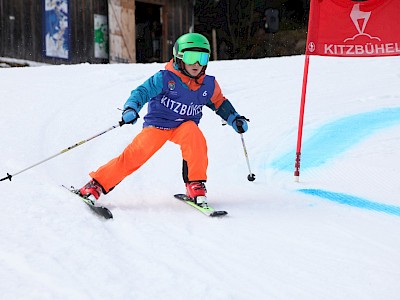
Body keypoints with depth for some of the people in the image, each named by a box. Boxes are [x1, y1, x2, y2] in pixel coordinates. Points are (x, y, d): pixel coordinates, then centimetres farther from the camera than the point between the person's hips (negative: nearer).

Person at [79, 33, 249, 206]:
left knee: (193, 133, -32)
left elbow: (220, 103, 18)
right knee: (135, 155, -17)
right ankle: (96, 185, -6)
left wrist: (235, 119, 9)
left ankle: (195, 185, -24)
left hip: (184, 126, 3)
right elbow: (142, 92, -18)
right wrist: (131, 108, -37)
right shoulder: (165, 78, -15)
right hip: (157, 124, -3)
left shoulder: (209, 85, 0)